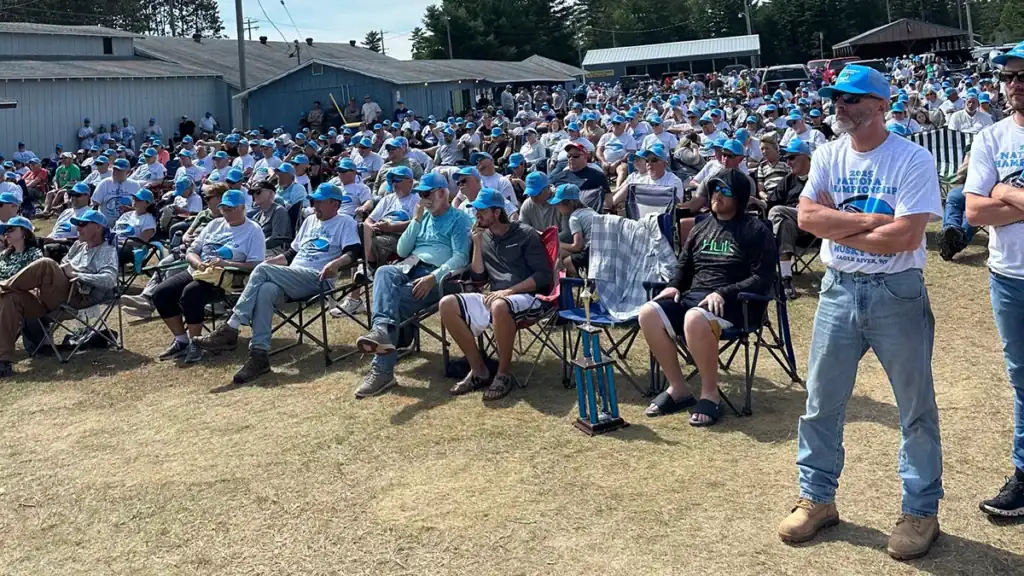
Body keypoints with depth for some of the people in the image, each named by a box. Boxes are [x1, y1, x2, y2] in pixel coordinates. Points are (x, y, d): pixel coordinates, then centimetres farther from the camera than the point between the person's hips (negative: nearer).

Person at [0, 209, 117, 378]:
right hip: (52, 297, 8)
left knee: (45, 265, -29)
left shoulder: (108, 251, 6)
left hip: (78, 297, -8)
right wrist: (63, 271, 4)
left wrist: (76, 274, -11)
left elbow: (109, 280, -11)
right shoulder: (78, 246, 30)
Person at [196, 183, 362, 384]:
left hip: (317, 279, -6)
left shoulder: (345, 223, 7)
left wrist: (336, 264, -28)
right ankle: (259, 355, -34)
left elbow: (353, 252, -9)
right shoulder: (310, 220, 30)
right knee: (265, 290, -29)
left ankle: (230, 329, -26)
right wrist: (272, 261, 15)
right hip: (291, 279, 6)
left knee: (262, 270, -26)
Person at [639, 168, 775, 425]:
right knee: (648, 313, -20)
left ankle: (710, 394, -20)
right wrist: (674, 286, 3)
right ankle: (678, 388, -9)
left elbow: (763, 278, -8)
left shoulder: (755, 231, 0)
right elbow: (684, 267, 26)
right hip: (693, 296, 7)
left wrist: (723, 293, -20)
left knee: (695, 319, -39)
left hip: (733, 303, -6)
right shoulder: (701, 228, 20)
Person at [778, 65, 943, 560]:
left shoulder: (913, 160, -11)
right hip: (838, 290, 4)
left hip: (897, 293, -4)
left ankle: (921, 510, 23)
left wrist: (837, 226, -13)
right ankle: (817, 499, 27)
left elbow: (905, 236, -22)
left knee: (916, 407, 8)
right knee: (821, 402, 11)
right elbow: (807, 217, -9)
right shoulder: (827, 156, 4)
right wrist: (868, 220, -17)